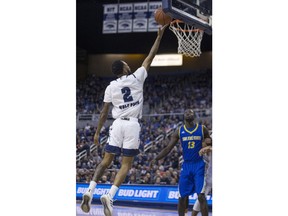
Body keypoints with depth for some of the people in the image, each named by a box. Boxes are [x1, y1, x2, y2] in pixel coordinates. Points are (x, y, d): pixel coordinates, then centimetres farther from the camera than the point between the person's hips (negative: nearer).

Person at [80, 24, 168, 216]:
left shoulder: (111, 87, 7)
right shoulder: (137, 78, 1)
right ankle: (110, 196, -17)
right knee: (126, 164, 0)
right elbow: (151, 56, 6)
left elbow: (104, 112, 7)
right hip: (132, 125, -3)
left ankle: (89, 192, -6)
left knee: (107, 160, 10)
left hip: (117, 124, 3)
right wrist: (160, 34, 13)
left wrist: (97, 132, 14)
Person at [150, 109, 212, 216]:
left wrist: (209, 142, -13)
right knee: (182, 197, 4)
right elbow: (168, 148, 4)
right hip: (186, 166, 3)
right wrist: (156, 159, -9)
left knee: (201, 196, -14)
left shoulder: (202, 129, 1)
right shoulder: (179, 131, 5)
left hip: (199, 165, -3)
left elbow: (210, 142, 12)